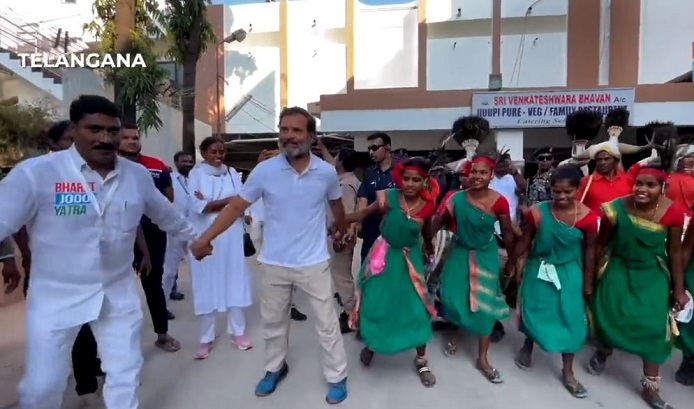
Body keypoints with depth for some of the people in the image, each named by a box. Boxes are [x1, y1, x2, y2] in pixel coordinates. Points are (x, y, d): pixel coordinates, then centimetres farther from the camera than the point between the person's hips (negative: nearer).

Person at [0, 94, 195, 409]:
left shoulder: (138, 175, -3)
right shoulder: (36, 172, -17)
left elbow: (166, 214, 12)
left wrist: (193, 237, 25)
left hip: (119, 293, 3)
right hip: (56, 297, -3)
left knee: (126, 375, 16)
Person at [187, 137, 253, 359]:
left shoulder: (232, 173, 8)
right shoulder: (196, 174, 1)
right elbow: (197, 206, -13)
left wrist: (210, 203, -11)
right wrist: (228, 201, -12)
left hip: (231, 237, 2)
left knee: (235, 282, 8)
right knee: (207, 286, 5)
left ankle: (238, 332, 23)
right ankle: (206, 338, 18)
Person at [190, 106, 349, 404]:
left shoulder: (327, 172, -9)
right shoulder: (264, 170, -11)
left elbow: (336, 204, 11)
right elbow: (236, 206, -4)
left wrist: (342, 229, 28)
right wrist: (205, 239, -7)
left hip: (314, 263, -1)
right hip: (275, 263, 1)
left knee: (327, 324, 10)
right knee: (272, 322, 20)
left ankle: (337, 377, 31)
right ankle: (275, 369, 44)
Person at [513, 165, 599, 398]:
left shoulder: (588, 217, -15)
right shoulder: (537, 212, -16)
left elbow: (589, 251, -3)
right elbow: (525, 241, -4)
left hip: (568, 274, 1)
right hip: (538, 270, 0)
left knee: (571, 320, 5)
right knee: (534, 313, 12)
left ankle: (568, 372, 24)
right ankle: (528, 346, 43)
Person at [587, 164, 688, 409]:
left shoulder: (673, 213, -19)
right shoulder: (617, 208, -20)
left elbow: (675, 253, -5)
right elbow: (600, 244, -8)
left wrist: (679, 289, 1)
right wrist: (589, 279, -2)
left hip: (653, 276, 1)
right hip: (618, 271, -1)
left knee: (654, 327, 1)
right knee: (609, 317, 7)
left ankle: (650, 387, 19)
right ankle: (603, 352, 41)